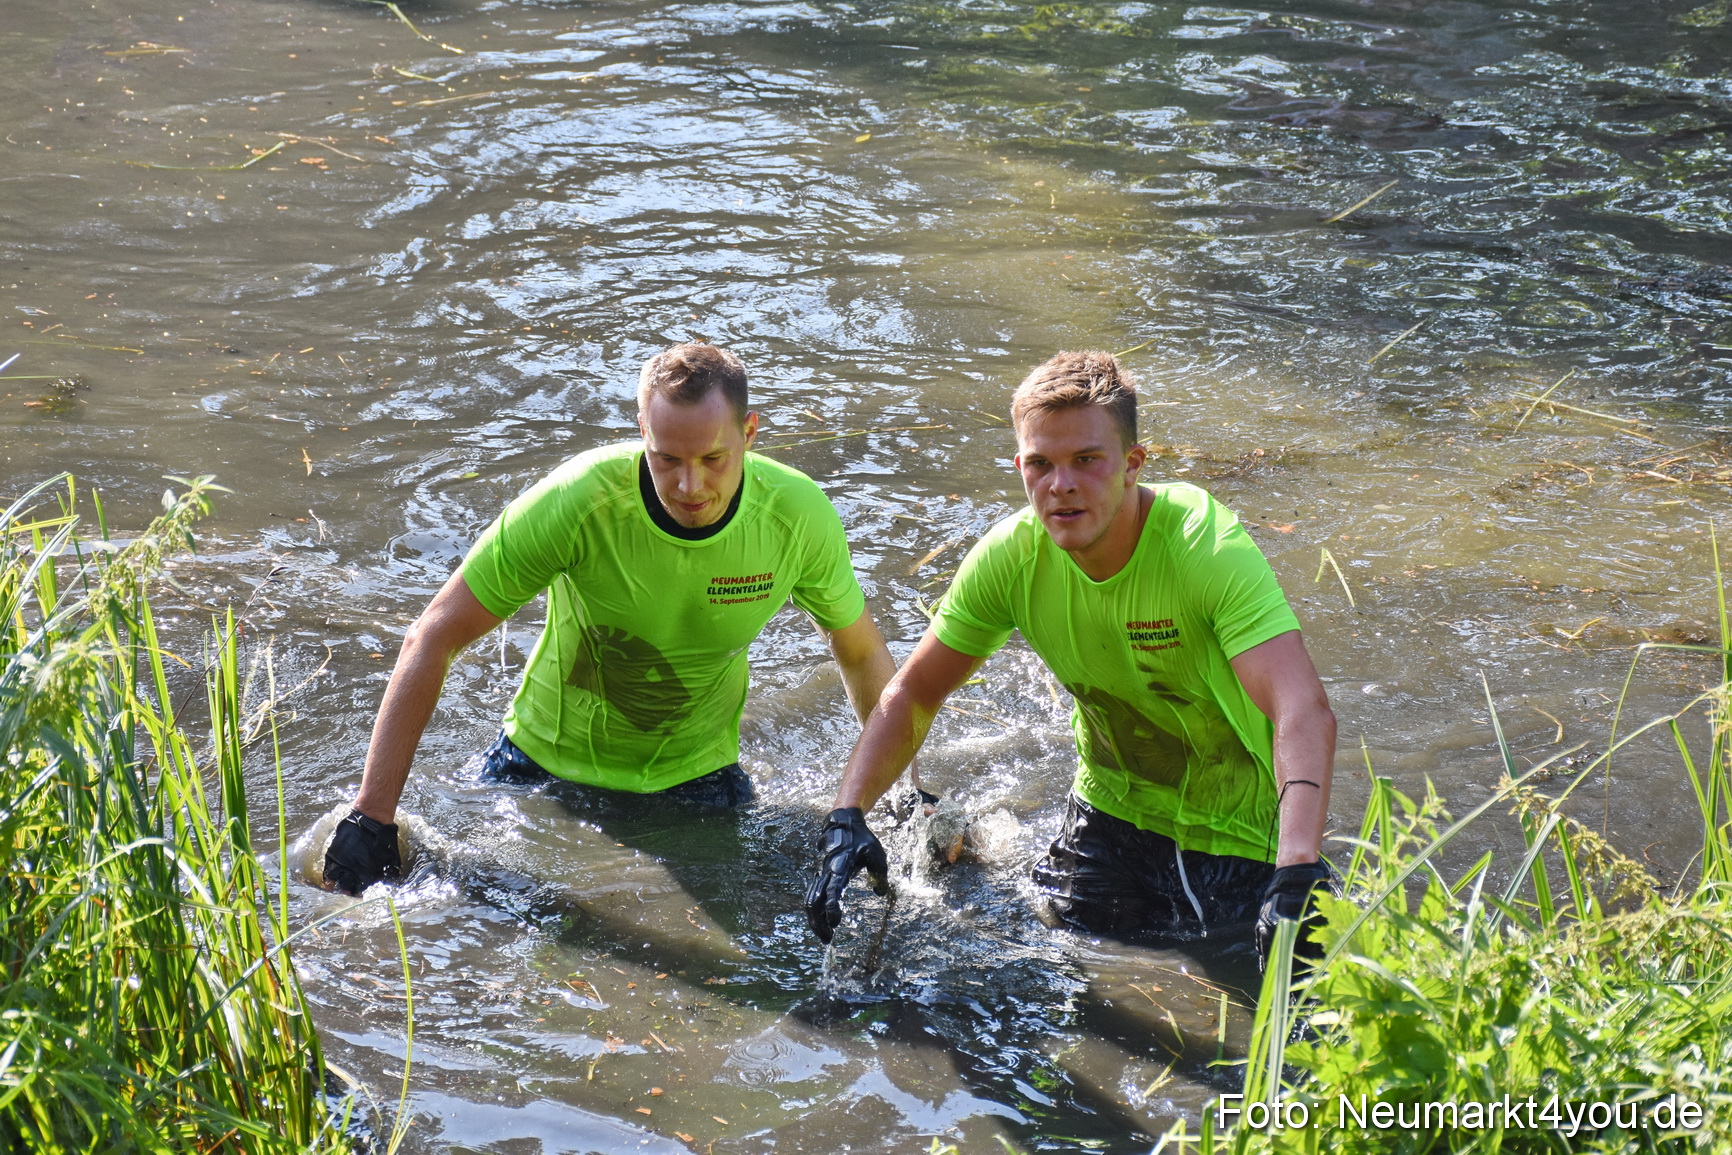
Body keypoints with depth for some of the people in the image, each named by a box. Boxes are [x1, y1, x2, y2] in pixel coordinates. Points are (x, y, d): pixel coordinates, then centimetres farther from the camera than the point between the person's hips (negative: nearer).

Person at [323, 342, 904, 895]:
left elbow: (863, 654, -3)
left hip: (695, 775, 2)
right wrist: (371, 815, -27)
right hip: (550, 758, -1)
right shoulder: (578, 502, -31)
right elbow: (432, 640, -25)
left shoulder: (799, 515, -23)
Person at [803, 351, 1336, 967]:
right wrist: (847, 818, -20)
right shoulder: (1010, 556, -16)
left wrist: (1299, 874, -57)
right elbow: (912, 695, -4)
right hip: (1112, 811, 3)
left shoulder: (1211, 549, -30)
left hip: (1237, 837, -3)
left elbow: (1305, 712, -42)